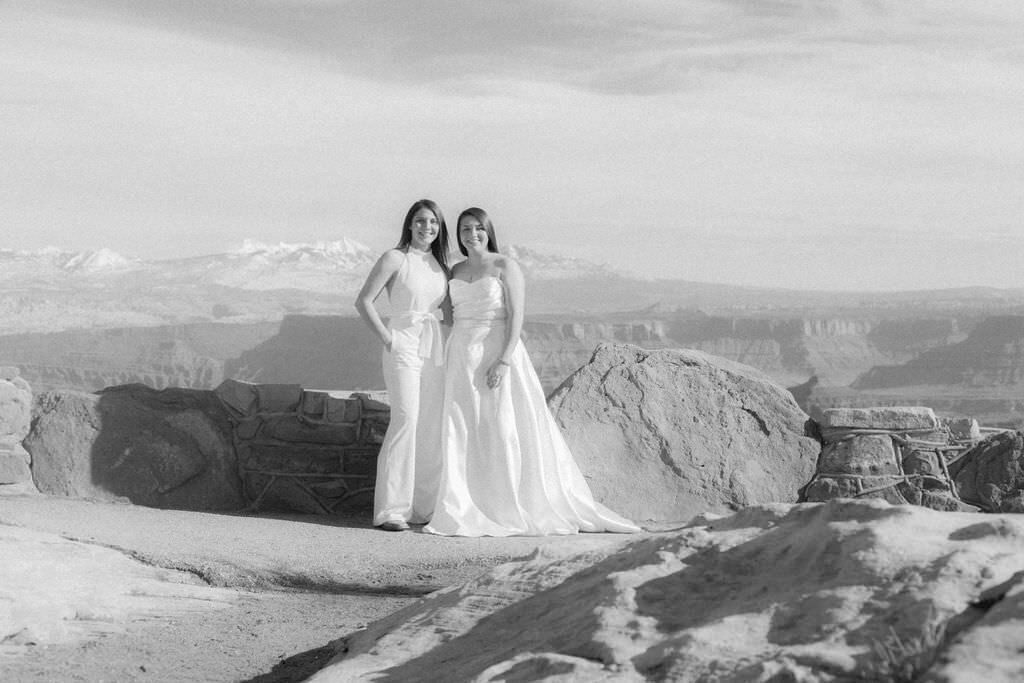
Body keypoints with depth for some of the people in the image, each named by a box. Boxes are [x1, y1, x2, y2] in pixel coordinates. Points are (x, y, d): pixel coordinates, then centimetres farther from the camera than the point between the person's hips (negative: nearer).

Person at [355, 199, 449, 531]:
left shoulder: (440, 264, 14)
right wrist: (386, 338, -12)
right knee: (405, 420, -17)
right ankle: (391, 510, -18)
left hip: (434, 350, 7)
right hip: (403, 347, -7)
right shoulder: (395, 258, -4)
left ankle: (423, 506, 11)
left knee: (432, 427, 4)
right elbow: (363, 301, -7)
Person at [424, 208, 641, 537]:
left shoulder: (506, 266, -3)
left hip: (499, 352, -5)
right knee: (463, 434, 0)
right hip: (462, 359, 5)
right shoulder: (455, 271, 14)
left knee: (506, 430, -6)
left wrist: (503, 361, -19)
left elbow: (517, 316, -10)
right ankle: (464, 511, 3)